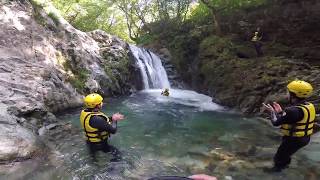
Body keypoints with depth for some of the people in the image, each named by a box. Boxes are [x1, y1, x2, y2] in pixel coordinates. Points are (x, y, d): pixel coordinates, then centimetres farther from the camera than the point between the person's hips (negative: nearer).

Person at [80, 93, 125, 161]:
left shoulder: (85, 112, -8)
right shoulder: (96, 119, -35)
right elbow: (113, 130, -27)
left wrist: (112, 118, -1)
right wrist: (114, 120, -11)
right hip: (99, 145, -8)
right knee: (117, 156, 5)